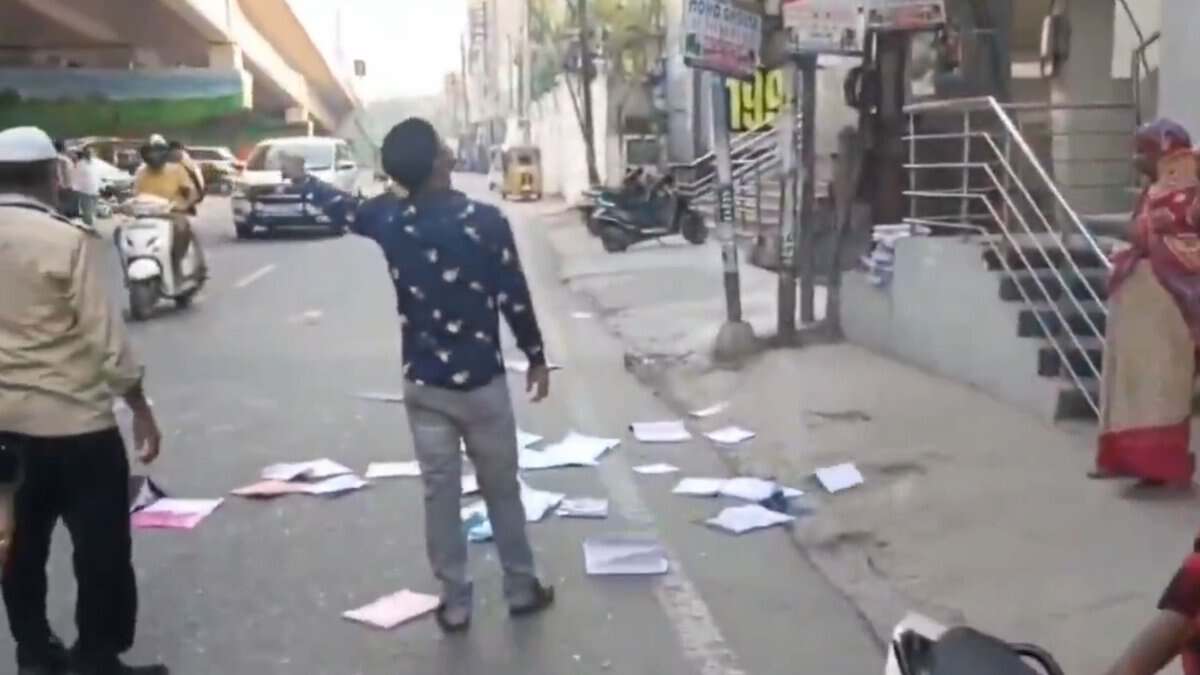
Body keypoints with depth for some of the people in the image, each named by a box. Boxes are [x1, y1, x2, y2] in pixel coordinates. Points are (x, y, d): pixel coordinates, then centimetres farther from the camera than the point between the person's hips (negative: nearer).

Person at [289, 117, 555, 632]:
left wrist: (301, 179, 37)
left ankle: (455, 604, 17)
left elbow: (343, 208, 17)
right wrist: (536, 357, 5)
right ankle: (522, 590, 25)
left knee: (440, 495, 10)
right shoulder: (484, 221, -15)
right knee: (502, 491, 13)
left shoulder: (390, 220, -5)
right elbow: (515, 298, -10)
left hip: (423, 383, 3)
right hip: (481, 380, -2)